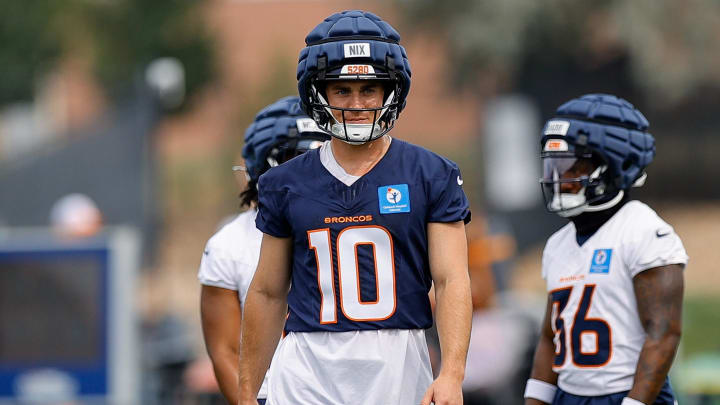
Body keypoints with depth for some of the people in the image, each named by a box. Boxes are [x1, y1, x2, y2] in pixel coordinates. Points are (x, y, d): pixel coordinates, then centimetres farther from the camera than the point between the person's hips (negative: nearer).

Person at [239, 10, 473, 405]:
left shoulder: (432, 176, 3)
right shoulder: (287, 184, 8)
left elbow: (451, 280, -5)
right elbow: (267, 294, 14)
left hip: (398, 371, -1)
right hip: (310, 371, 1)